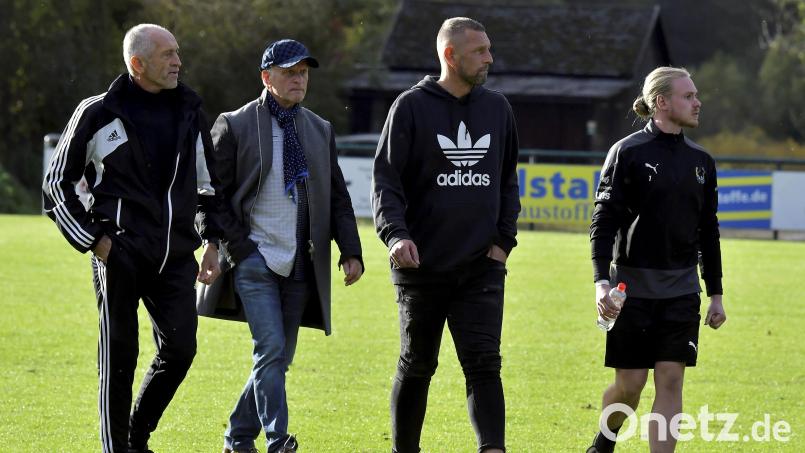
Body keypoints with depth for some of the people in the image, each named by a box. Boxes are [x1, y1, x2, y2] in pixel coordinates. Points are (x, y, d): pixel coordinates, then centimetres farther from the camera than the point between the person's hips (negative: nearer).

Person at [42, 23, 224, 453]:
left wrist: (212, 241, 14)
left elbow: (208, 182, 24)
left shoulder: (189, 111, 12)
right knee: (119, 356, -2)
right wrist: (93, 240, -4)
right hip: (120, 253, -4)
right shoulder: (99, 113, -3)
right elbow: (57, 184, 3)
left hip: (175, 254, 4)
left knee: (180, 347, -4)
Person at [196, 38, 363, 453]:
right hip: (254, 259, -5)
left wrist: (351, 251, 1)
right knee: (271, 349, -16)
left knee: (279, 357, 7)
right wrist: (236, 248, -9)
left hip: (300, 264, 5)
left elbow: (338, 197, 13)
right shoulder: (234, 126, -3)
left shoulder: (320, 130, 11)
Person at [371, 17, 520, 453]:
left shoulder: (497, 109, 9)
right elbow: (386, 179, -7)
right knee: (416, 367, 9)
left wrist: (504, 239, 6)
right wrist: (396, 234, -22)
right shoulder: (411, 107, -4)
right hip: (423, 266, -2)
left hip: (481, 267, 2)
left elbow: (508, 181, 18)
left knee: (484, 364, -9)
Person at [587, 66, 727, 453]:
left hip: (681, 290, 4)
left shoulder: (699, 161, 10)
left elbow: (708, 230, 16)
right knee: (630, 383, 1)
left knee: (671, 379, -4)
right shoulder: (628, 153, -6)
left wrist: (715, 293, 14)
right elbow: (604, 221, -9)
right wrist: (601, 281, -20)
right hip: (633, 286, -4)